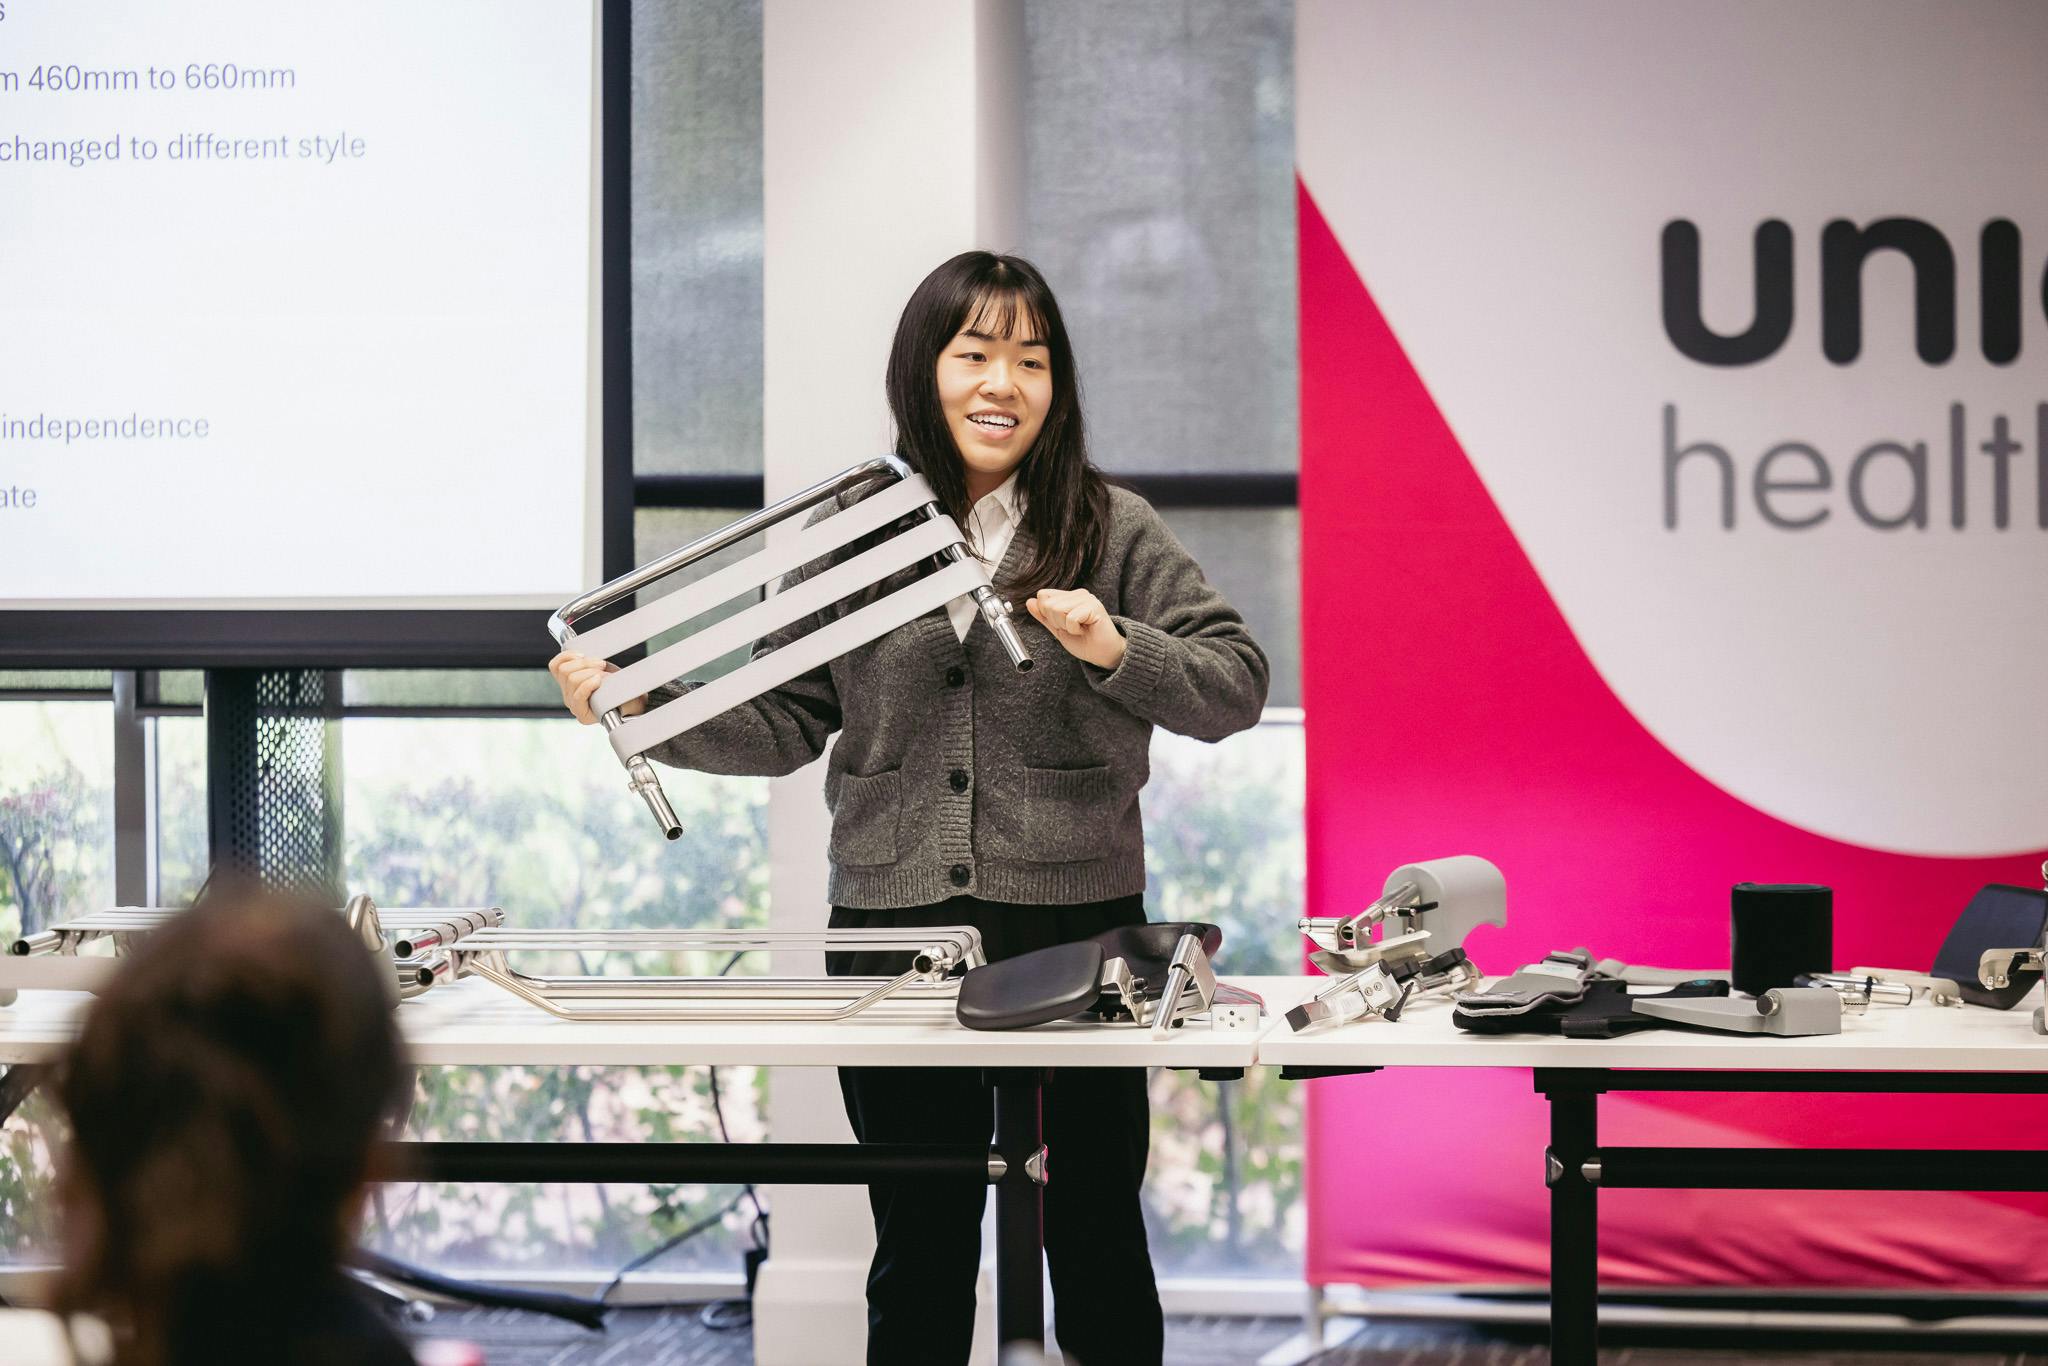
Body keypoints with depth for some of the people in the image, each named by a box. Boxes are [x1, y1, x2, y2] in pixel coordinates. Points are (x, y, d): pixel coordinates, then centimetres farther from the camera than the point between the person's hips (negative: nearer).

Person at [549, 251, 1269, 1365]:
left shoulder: (1112, 530, 2)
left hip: (1076, 928, -1)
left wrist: (1117, 651, -20)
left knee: (1096, 1249, 7)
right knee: (919, 1253, 11)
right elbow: (784, 722, 7)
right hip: (896, 927, 2)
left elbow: (1235, 686, -4)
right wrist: (640, 706, -5)